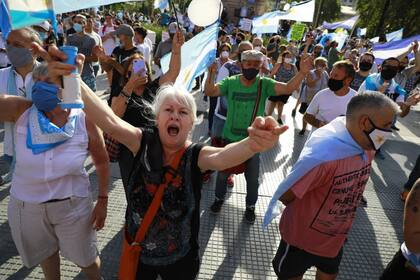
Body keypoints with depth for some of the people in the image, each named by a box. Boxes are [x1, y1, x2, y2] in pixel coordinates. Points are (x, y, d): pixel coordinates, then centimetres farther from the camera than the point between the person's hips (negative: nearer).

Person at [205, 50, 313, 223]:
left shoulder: (264, 84, -10)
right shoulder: (230, 82, -10)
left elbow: (288, 88, -22)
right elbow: (209, 92, -20)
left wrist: (302, 73, -38)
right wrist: (211, 73, -37)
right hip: (230, 138, 0)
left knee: (252, 178, 16)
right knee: (223, 172, 20)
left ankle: (250, 206, 42)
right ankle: (219, 198, 46)